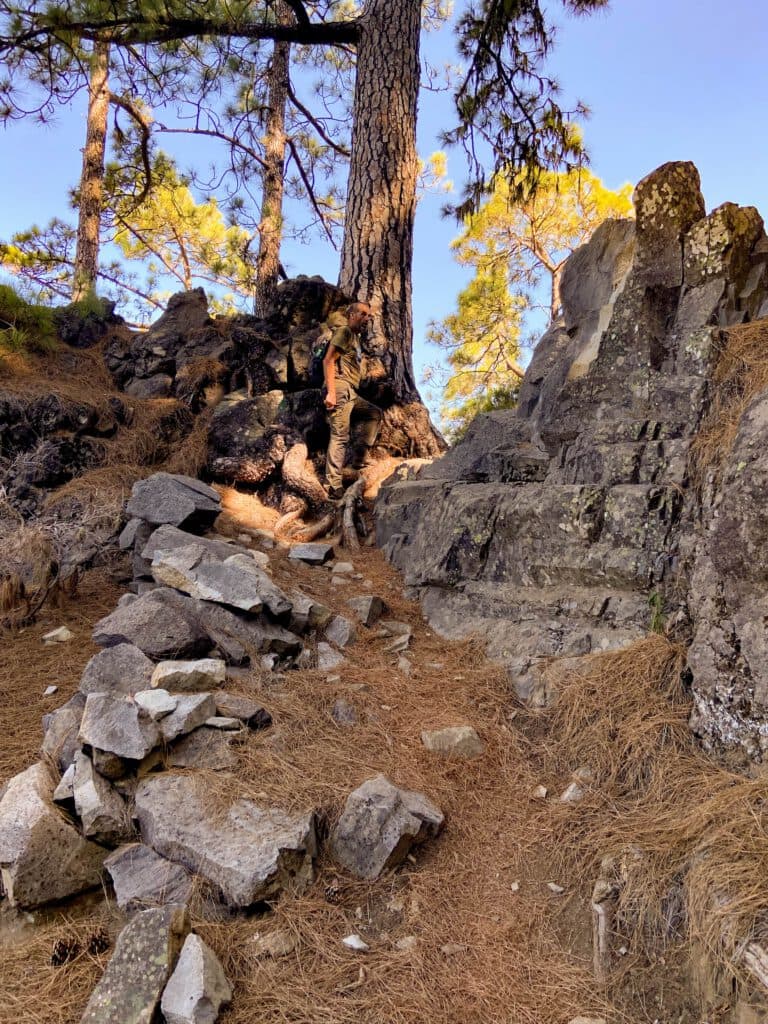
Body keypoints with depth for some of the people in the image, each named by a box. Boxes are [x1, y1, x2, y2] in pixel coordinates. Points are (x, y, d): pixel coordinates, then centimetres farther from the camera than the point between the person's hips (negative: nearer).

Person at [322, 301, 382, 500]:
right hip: (340, 389, -10)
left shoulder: (356, 338, 26)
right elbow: (328, 361, -13)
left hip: (351, 394, 10)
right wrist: (331, 392, -22)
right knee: (340, 436, -13)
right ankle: (334, 486, -15)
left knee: (374, 413, 17)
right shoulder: (344, 332, -1)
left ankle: (358, 459, 7)